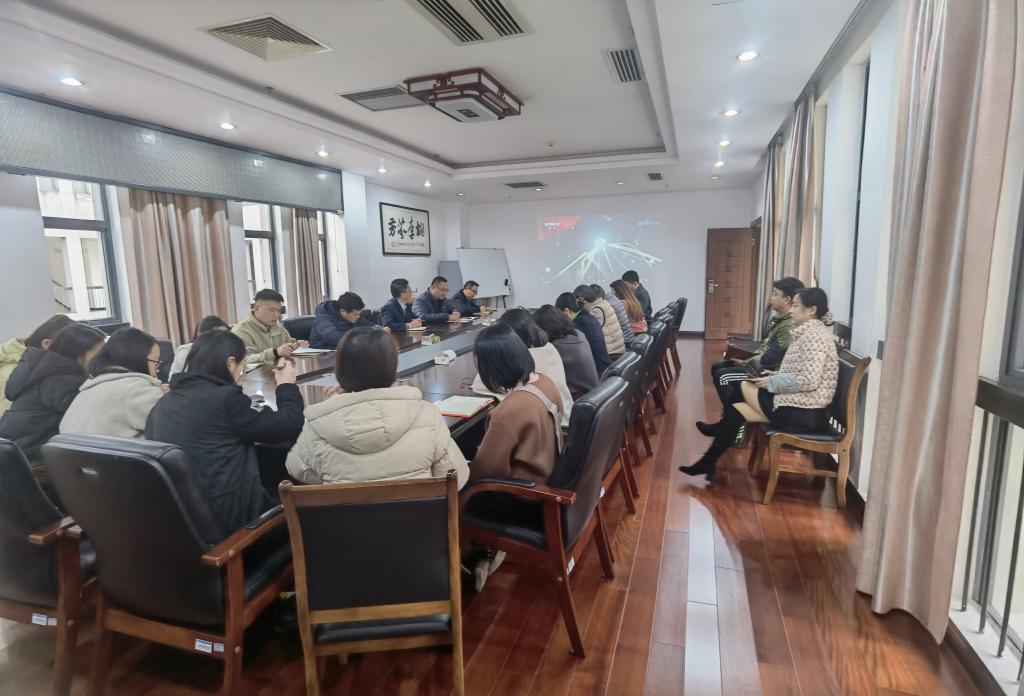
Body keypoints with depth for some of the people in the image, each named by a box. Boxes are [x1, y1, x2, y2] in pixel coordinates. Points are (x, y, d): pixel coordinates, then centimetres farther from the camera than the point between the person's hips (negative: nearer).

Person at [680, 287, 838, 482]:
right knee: (735, 409, 5)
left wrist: (771, 383, -15)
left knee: (740, 386, -4)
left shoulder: (814, 335, -17)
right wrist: (775, 375, 5)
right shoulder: (810, 333, 13)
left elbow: (809, 381, -26)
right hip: (801, 406, 9)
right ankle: (708, 463, 14)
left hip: (803, 413, -9)